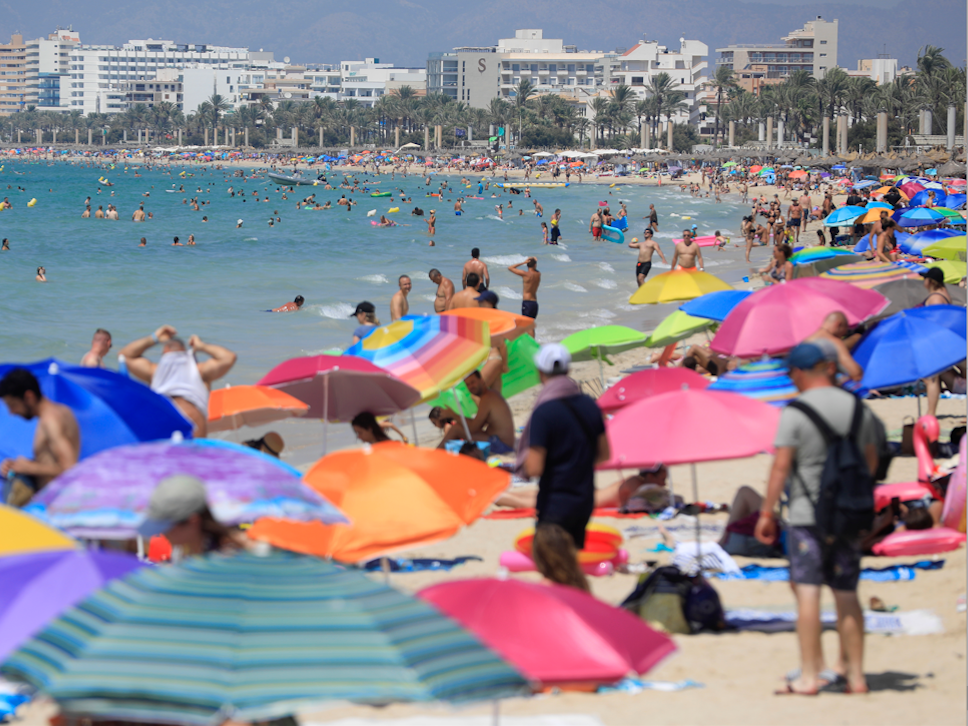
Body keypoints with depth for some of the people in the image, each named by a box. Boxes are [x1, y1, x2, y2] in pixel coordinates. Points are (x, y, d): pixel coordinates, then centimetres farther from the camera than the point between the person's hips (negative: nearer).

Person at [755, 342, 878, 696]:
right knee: (846, 594, 11)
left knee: (807, 591, -4)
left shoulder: (794, 413, -9)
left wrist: (767, 512, -6)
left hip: (807, 513, -5)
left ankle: (809, 676, -6)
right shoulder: (858, 408, 6)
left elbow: (781, 465, -12)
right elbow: (871, 461, 13)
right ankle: (854, 674, 12)